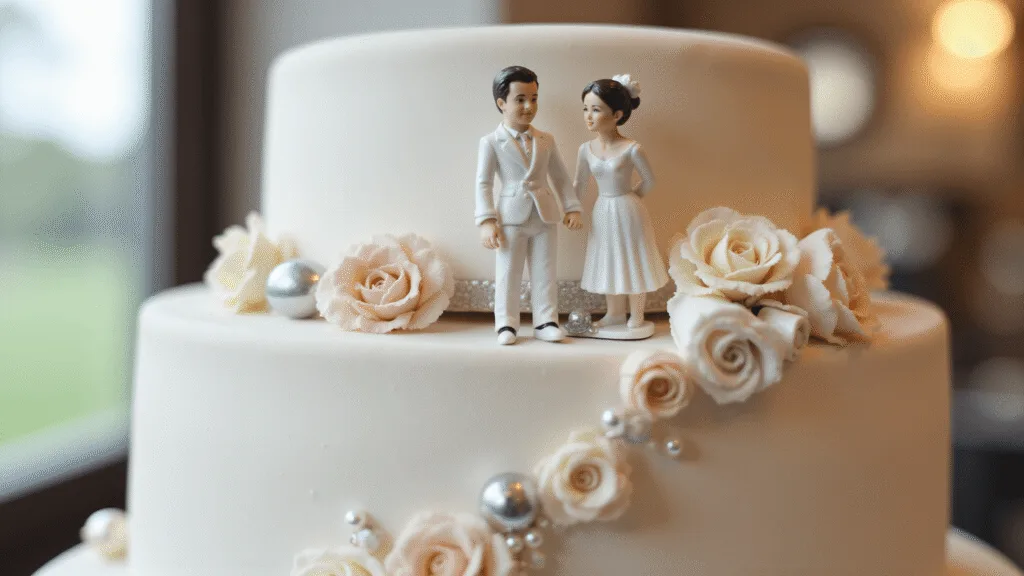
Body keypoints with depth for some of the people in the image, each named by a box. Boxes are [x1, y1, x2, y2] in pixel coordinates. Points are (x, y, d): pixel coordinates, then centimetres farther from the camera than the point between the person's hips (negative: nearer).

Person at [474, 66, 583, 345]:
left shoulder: (546, 140, 7)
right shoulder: (491, 142, -4)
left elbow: (561, 177, 12)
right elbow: (483, 183, -6)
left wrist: (571, 208, 4)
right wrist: (486, 221, -14)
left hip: (545, 216, 3)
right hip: (511, 217, -3)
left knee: (545, 273, 8)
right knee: (508, 274, 3)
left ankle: (546, 322, 16)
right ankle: (506, 323, 12)